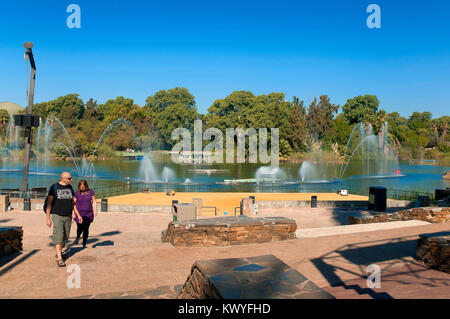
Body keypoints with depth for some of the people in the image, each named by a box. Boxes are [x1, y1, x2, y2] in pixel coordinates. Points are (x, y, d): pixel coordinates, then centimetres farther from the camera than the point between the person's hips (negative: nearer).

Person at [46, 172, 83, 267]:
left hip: (68, 216, 5)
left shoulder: (70, 187, 8)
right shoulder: (54, 187, -6)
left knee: (65, 237, 12)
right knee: (58, 237, -10)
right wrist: (48, 218, -10)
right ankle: (59, 259, -9)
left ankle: (59, 253, 31)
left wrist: (78, 214, 12)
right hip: (57, 216, -5)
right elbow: (49, 203, -6)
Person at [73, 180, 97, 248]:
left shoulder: (90, 191, 2)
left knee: (86, 229, -1)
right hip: (79, 213, -1)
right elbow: (73, 203, 0)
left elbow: (94, 202, 5)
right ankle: (78, 237, 21)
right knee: (80, 228, -12)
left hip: (88, 214, 1)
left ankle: (84, 244, 12)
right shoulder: (77, 193, -2)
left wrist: (95, 211, -5)